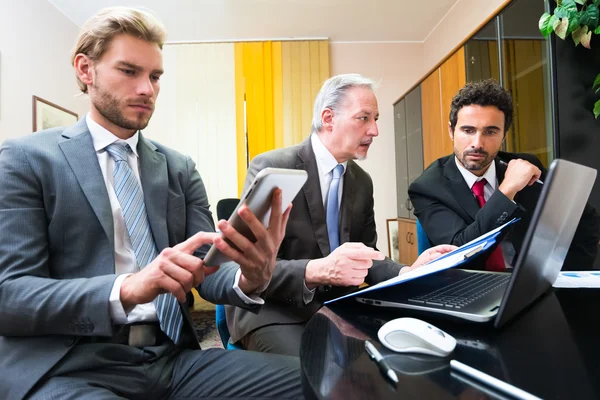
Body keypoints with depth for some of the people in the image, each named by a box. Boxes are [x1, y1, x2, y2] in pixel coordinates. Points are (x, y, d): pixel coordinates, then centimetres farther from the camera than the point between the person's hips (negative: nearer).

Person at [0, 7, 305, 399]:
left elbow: (207, 270, 3)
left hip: (173, 358, 5)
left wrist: (250, 277, -20)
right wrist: (127, 288, -27)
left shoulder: (180, 168, 10)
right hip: (69, 368, -4)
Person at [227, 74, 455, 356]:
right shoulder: (270, 168, -14)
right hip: (275, 310, -5)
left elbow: (366, 259, 9)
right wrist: (318, 270, -39)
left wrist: (408, 272, -13)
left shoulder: (363, 182, 7)